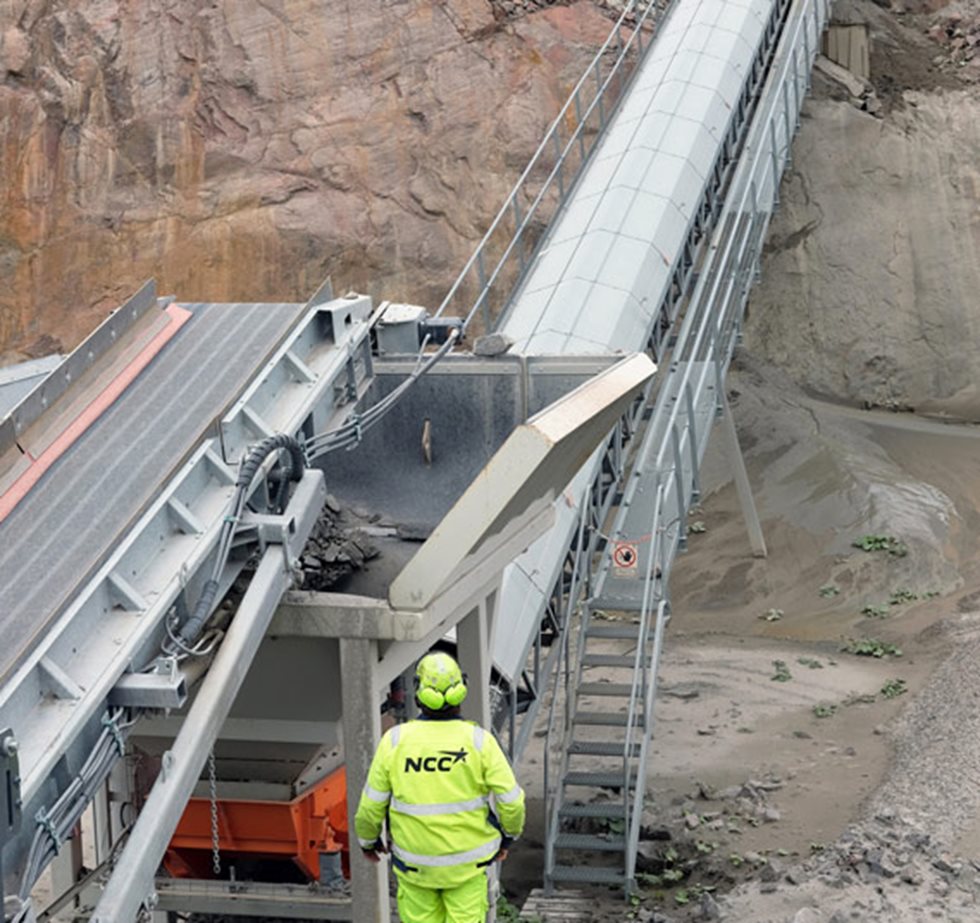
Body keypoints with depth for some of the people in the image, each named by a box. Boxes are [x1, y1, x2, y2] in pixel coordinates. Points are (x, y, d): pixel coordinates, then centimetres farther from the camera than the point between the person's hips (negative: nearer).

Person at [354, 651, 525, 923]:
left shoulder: (395, 741, -14)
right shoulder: (479, 741, -15)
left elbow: (371, 805, -6)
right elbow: (511, 801, -12)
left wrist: (367, 839, 14)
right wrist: (509, 834, 9)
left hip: (415, 864, 1)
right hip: (467, 863, 0)